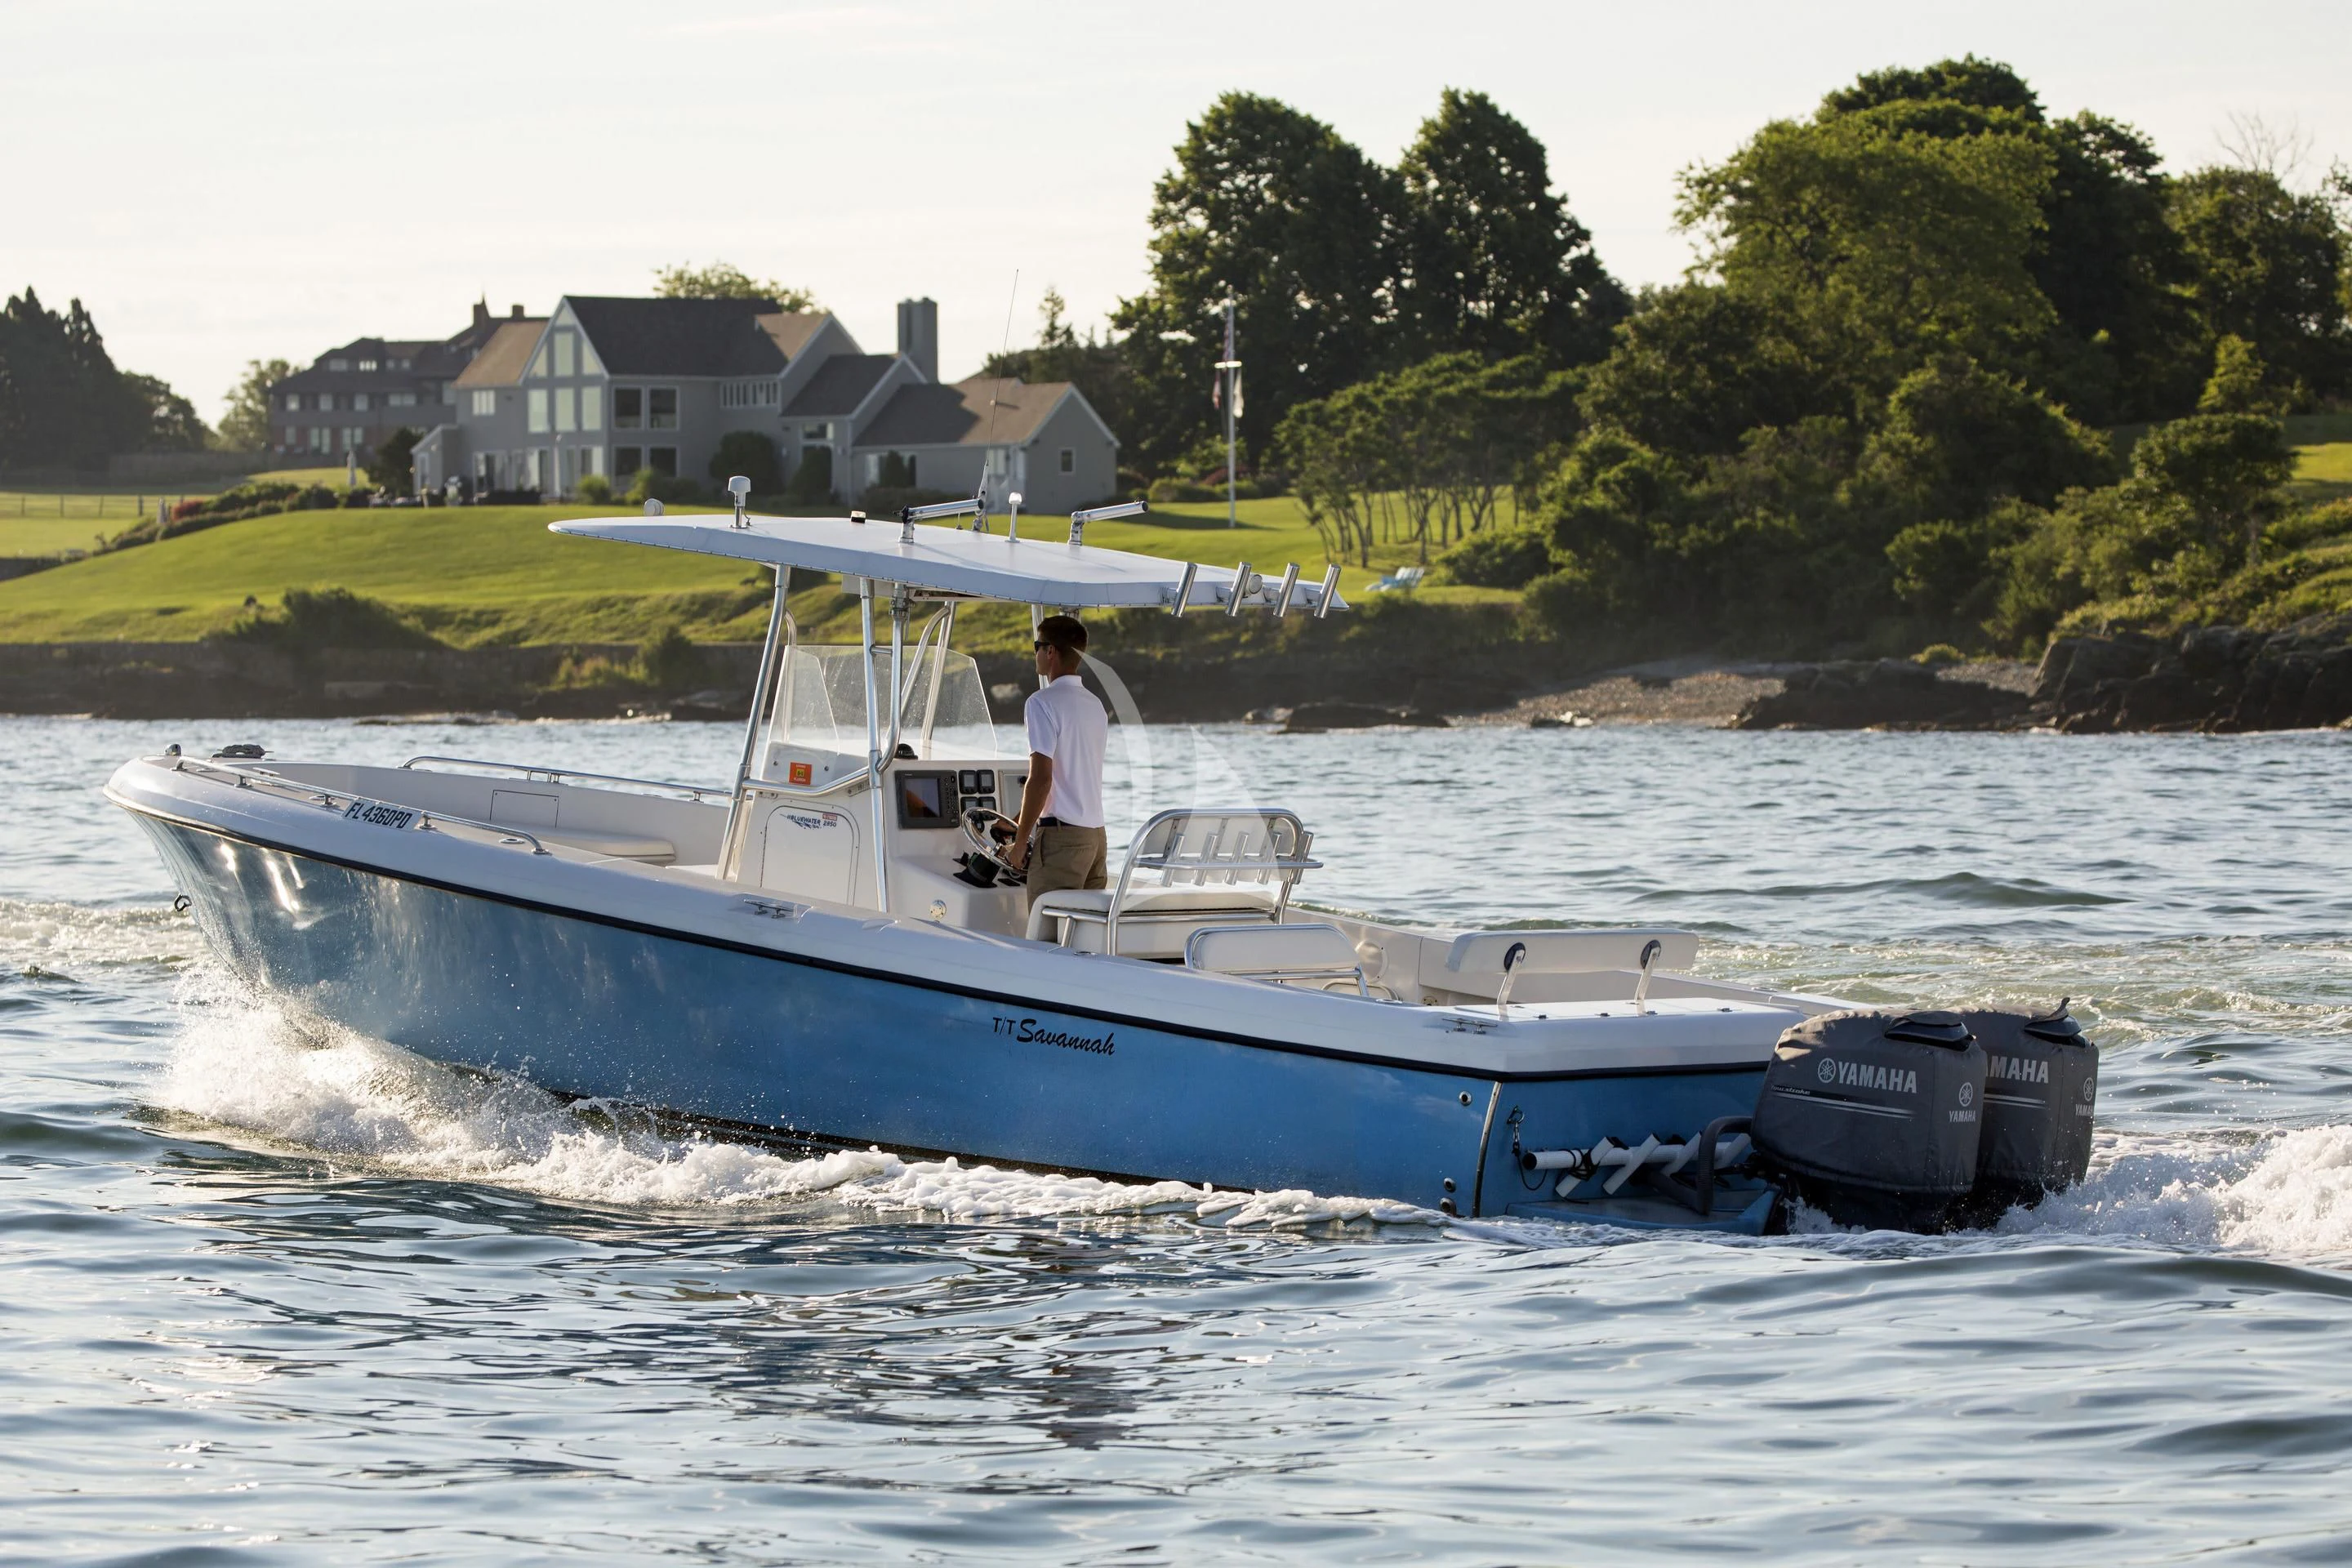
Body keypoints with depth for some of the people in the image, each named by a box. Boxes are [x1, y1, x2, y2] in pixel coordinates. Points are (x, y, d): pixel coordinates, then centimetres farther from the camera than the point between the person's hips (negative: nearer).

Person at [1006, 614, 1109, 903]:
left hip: (1060, 836, -8)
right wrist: (1023, 824, 28)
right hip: (1096, 835, 8)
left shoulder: (1043, 703, -10)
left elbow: (1040, 778, -17)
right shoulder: (1096, 705, 15)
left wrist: (1020, 842, -10)